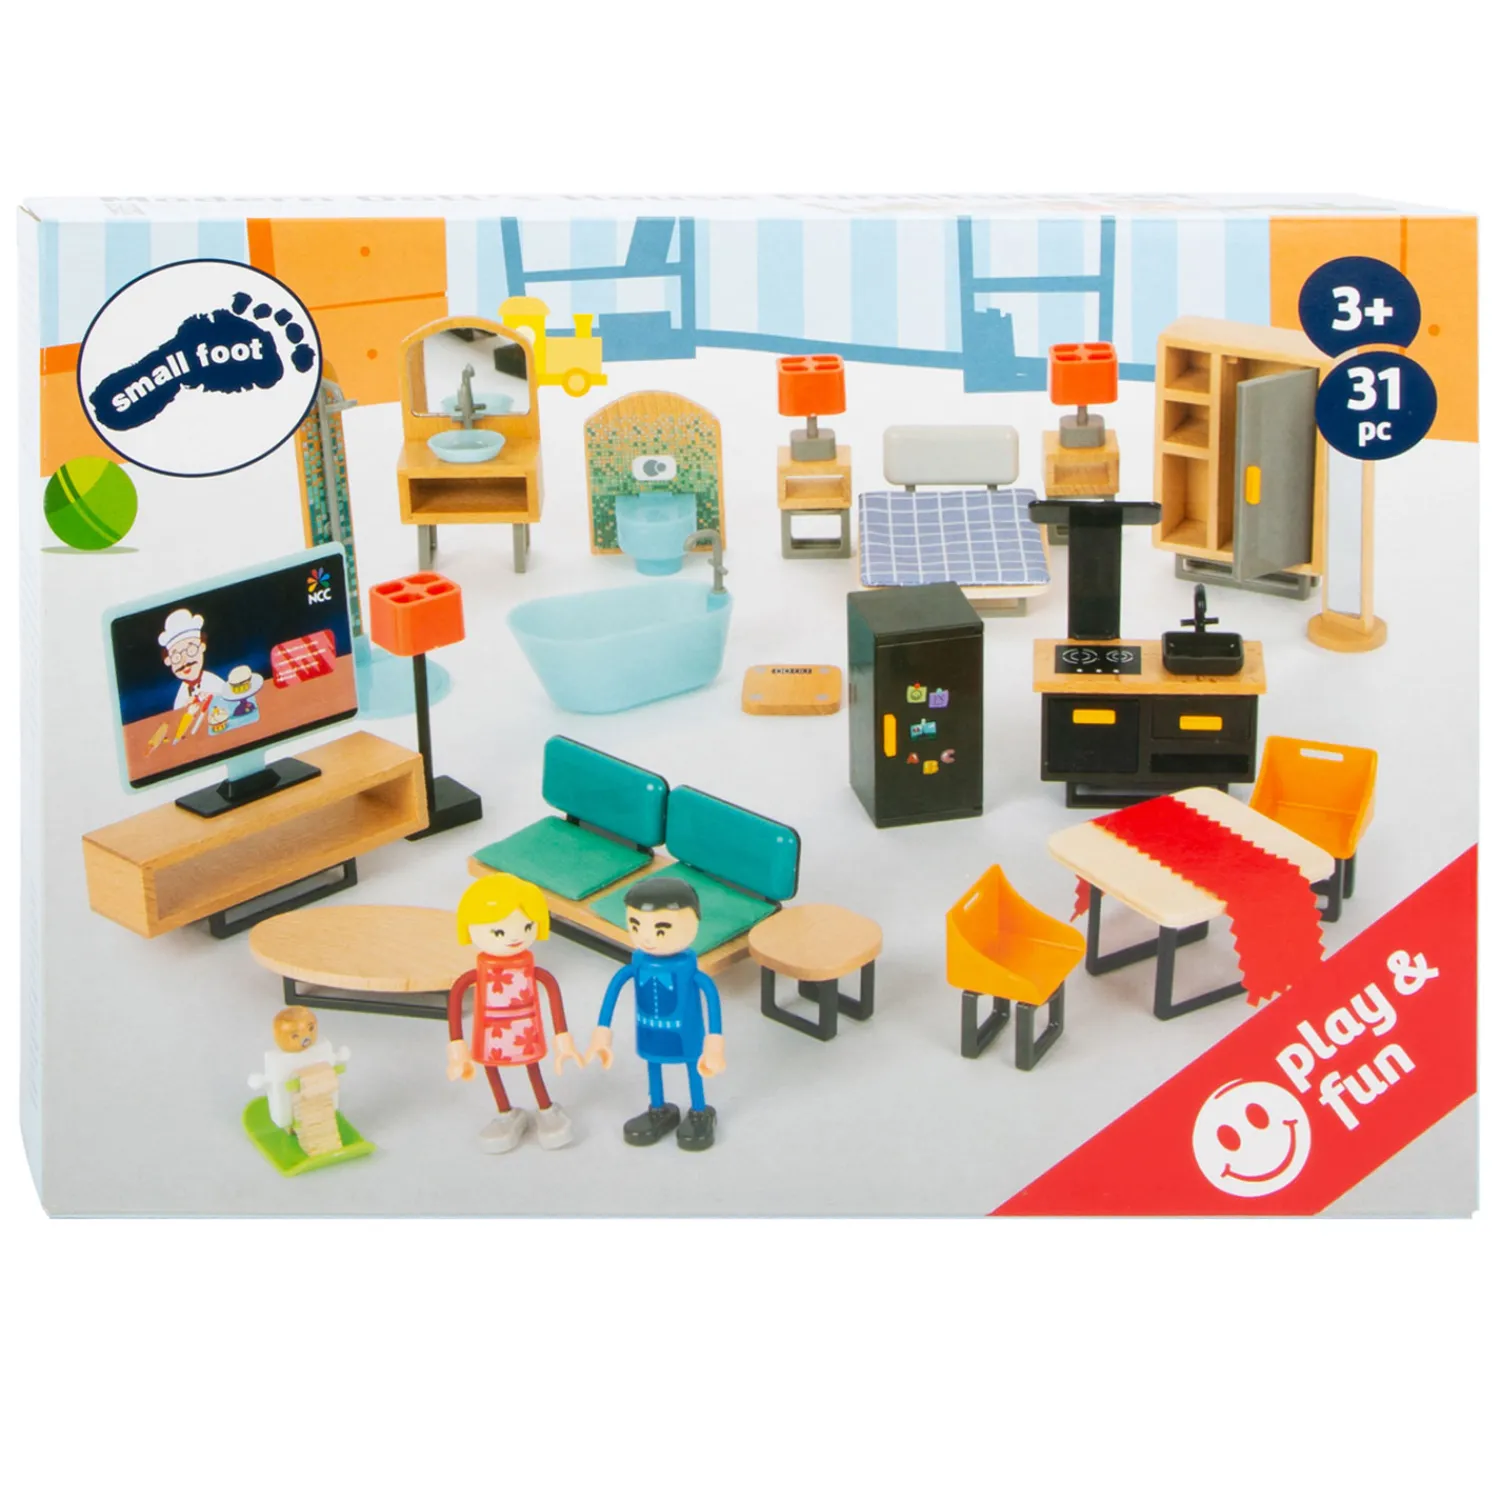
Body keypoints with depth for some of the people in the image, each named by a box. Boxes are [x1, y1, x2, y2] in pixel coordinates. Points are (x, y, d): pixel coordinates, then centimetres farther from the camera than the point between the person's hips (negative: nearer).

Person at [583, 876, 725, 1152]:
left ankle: (699, 1114, 38)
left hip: (684, 1033, -4)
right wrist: (602, 1030, 0)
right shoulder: (637, 964, -17)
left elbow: (711, 992, -22)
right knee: (652, 1068, 23)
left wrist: (715, 1038, -21)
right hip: (650, 1032, 4)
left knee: (694, 1068, 15)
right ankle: (659, 1111, 47)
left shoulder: (688, 968, -29)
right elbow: (615, 986, -5)